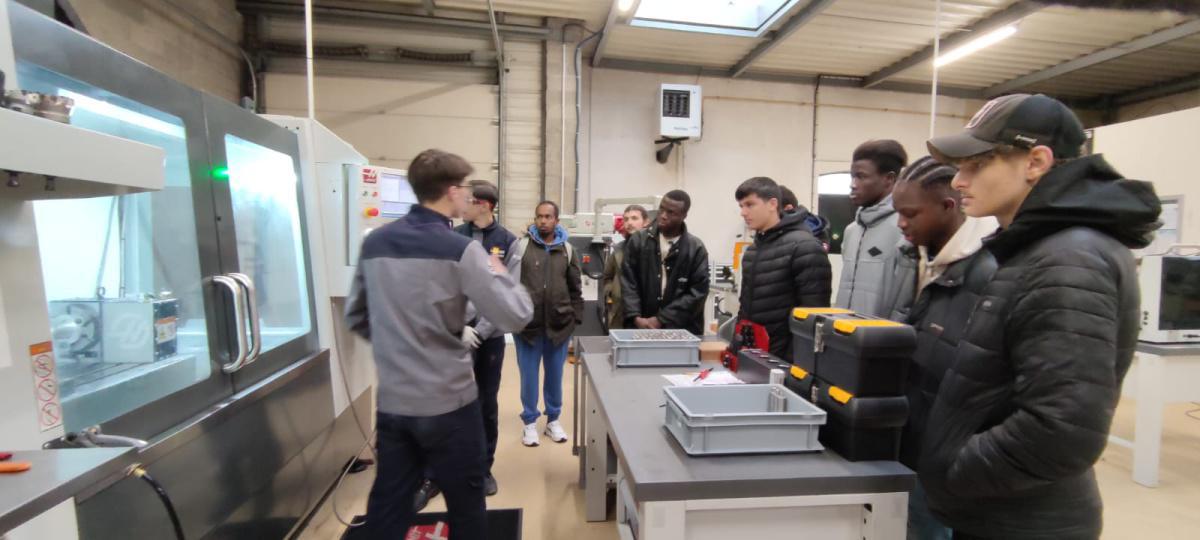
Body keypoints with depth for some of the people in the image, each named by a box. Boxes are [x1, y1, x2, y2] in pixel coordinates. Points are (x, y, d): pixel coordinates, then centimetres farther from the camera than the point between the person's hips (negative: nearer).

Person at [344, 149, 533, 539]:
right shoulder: (460, 250, -15)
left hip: (391, 403, 6)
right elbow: (514, 317, -18)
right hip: (448, 403, -6)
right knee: (466, 506, 14)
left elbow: (356, 318, 14)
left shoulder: (374, 243, 4)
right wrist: (497, 272, -1)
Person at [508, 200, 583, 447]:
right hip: (527, 324, -2)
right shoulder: (522, 246, -3)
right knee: (529, 376, 10)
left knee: (555, 375, 14)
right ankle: (529, 422, 26)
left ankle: (553, 419, 31)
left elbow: (575, 288, 10)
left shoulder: (566, 249, 6)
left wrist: (576, 316, 5)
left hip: (559, 324, 2)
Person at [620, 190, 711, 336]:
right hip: (640, 328, 1)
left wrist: (661, 320, -12)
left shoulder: (696, 248, -2)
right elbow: (628, 282, 0)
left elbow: (698, 292, -7)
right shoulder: (638, 241, 3)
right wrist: (636, 317, -13)